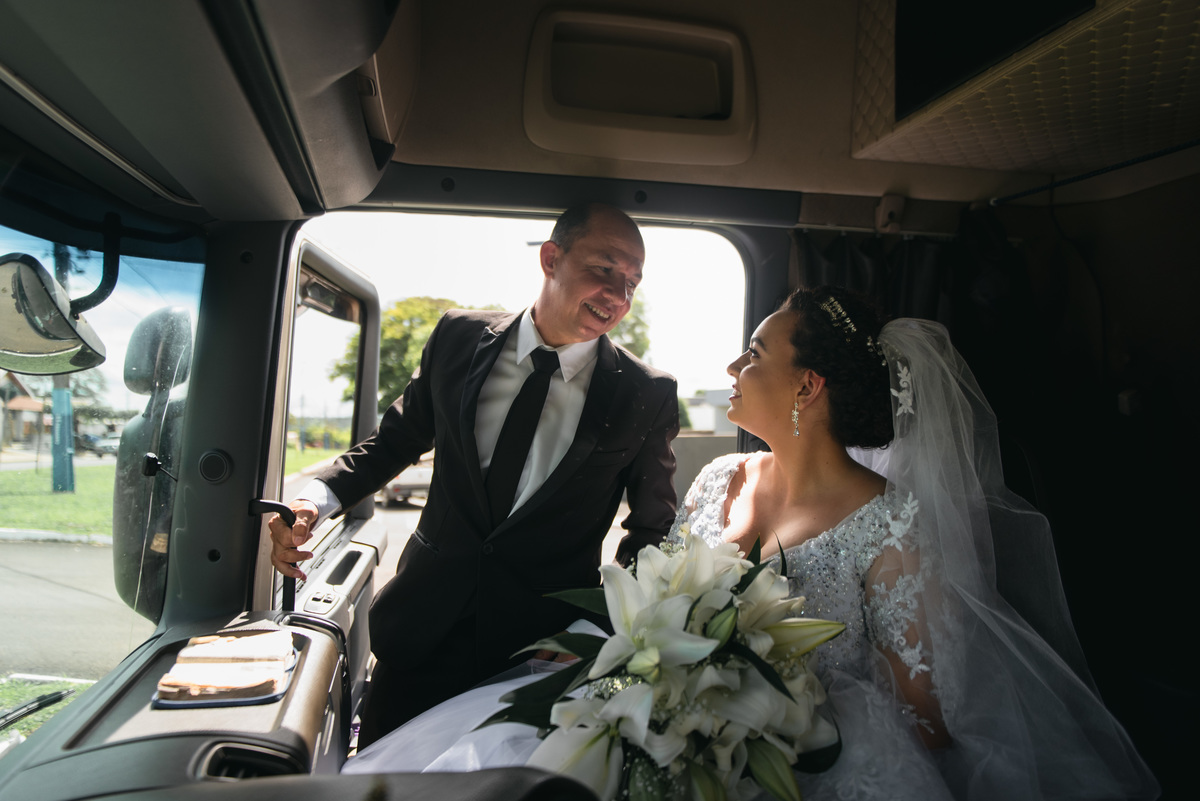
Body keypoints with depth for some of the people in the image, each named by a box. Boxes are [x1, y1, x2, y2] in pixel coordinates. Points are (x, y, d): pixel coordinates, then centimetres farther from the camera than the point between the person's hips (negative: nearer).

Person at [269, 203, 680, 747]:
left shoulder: (649, 395, -8)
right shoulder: (460, 337, -3)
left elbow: (652, 529, 2)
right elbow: (397, 437, 8)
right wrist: (316, 499, -8)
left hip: (544, 644, -2)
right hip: (426, 627, 2)